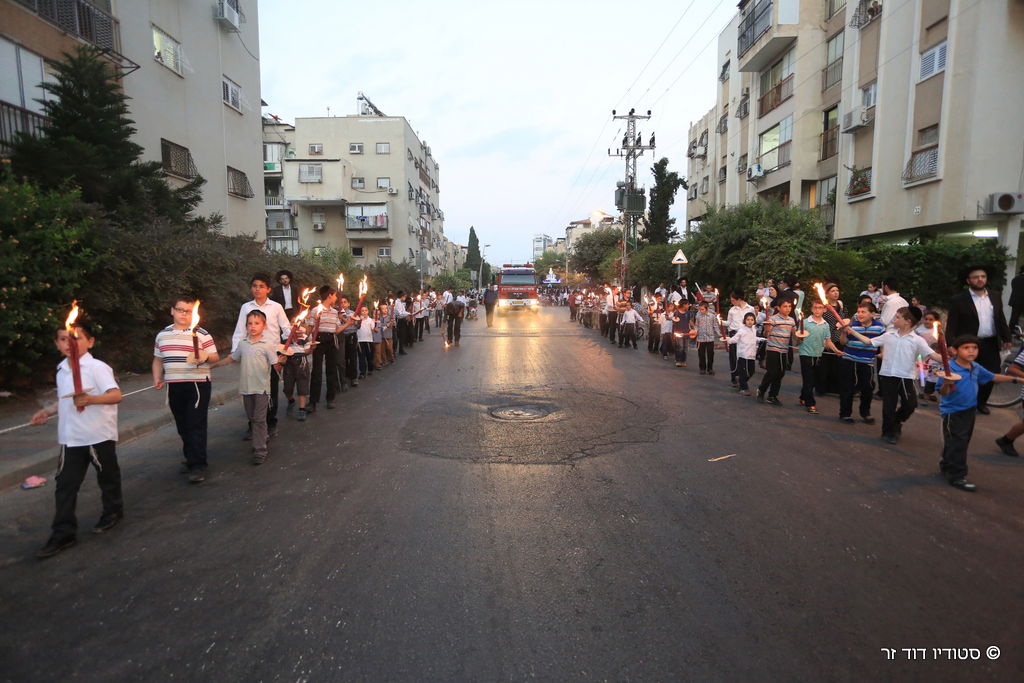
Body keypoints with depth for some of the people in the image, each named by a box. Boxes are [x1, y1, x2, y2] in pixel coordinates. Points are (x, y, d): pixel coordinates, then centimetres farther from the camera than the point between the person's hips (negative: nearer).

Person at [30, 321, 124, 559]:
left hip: (99, 436, -6)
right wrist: (48, 411, 13)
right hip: (71, 438, 6)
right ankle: (63, 533, 13)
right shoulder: (62, 370, 8)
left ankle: (113, 511, 35)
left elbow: (116, 395, -27)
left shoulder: (97, 367, -15)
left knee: (107, 477, 13)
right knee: (65, 484, 5)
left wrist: (91, 399, -41)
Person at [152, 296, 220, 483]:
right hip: (174, 387, 5)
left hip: (198, 385, -5)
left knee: (196, 426, -5)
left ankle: (197, 466, 0)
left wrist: (206, 356, -24)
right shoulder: (162, 335, 11)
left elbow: (215, 357, -2)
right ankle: (191, 458, 28)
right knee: (182, 426, 12)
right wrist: (157, 379, 6)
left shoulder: (201, 333, -2)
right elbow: (158, 360, 19)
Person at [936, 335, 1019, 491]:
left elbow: (992, 377, 22)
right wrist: (946, 384, -44)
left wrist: (1014, 379, 27)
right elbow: (943, 392, -24)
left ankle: (946, 467, 33)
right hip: (953, 412, -9)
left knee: (963, 442, 18)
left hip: (970, 410, 9)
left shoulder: (976, 368, 4)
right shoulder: (950, 368, -22)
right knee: (956, 444, -4)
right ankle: (956, 476, 4)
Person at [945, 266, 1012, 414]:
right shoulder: (959, 300, -8)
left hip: (990, 344, 5)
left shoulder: (995, 296, 8)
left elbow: (1001, 318, 15)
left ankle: (981, 402, 28)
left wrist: (1006, 338, 11)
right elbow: (952, 325, -9)